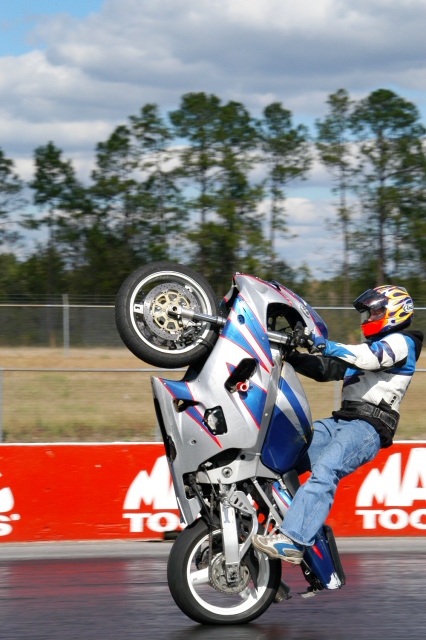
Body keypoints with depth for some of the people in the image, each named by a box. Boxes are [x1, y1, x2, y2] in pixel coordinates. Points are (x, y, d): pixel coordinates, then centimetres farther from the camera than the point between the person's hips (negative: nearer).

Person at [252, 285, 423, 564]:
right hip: (341, 421, 10)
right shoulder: (370, 345, 32)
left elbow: (369, 357, -18)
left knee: (324, 471, -31)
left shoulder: (400, 342, 2)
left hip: (369, 427, -10)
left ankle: (292, 541, -43)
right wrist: (290, 354, 8)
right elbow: (326, 369, 24)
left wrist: (321, 345, -27)